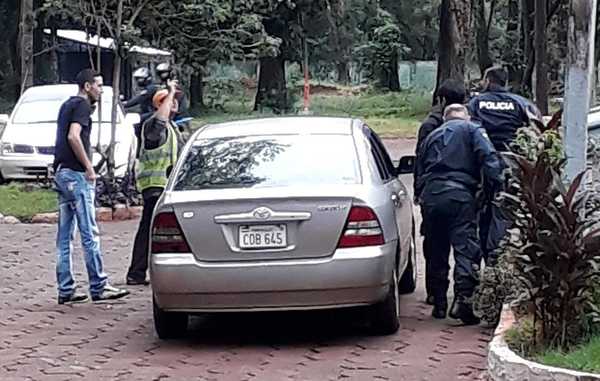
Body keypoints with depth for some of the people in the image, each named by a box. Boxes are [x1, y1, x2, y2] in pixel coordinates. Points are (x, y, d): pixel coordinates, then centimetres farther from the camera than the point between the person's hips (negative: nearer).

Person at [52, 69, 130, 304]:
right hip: (76, 174, -10)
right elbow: (74, 136, -21)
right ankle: (99, 287, -6)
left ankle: (65, 289, 8)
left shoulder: (68, 105, 20)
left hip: (61, 173, 10)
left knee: (64, 235, 7)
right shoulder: (82, 105, -8)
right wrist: (89, 167, -17)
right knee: (90, 234, -7)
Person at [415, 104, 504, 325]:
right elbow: (488, 158, -6)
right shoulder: (472, 130, 11)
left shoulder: (432, 136, 27)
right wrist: (495, 188, -8)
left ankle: (439, 304, 16)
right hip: (459, 194, -5)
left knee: (437, 251, 13)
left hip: (430, 196, 5)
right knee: (466, 248, -8)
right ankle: (462, 299, -22)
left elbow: (419, 171, 26)